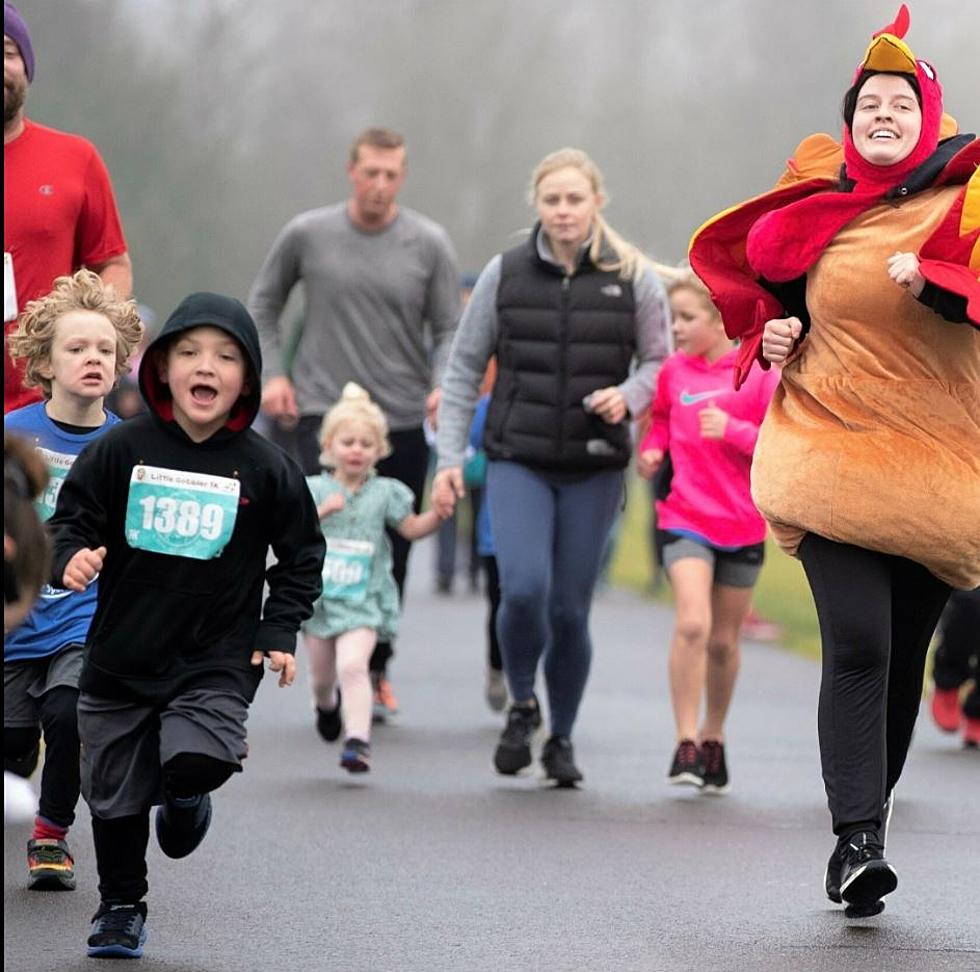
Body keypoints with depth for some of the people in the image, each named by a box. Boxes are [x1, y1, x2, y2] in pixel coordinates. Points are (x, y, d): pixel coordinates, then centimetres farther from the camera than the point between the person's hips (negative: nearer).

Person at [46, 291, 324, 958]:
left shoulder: (264, 467, -5)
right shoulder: (122, 450, -6)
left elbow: (302, 553, 6)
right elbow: (71, 518, 2)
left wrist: (280, 631, -1)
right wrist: (71, 556, -19)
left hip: (218, 657, -1)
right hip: (121, 653, 1)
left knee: (197, 759, -24)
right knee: (115, 794, 9)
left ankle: (185, 796, 14)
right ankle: (121, 908, 31)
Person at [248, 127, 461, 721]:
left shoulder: (430, 244, 0)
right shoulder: (308, 235, 1)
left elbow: (449, 330, 3)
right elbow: (265, 302, 16)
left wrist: (445, 383, -15)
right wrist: (272, 372, 6)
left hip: (404, 420, 1)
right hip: (324, 411, -1)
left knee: (392, 552, 6)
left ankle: (376, 668, 20)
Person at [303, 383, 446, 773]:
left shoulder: (384, 493, 3)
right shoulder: (315, 489, 1)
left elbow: (412, 528, 5)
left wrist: (440, 512, -12)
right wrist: (321, 510, -23)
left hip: (362, 599, -2)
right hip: (318, 594, 2)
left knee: (353, 664, -23)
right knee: (322, 674, 16)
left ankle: (358, 739, -26)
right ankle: (327, 703, 51)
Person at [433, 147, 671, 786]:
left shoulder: (632, 277, 0)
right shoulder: (505, 275, 2)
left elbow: (660, 360, 9)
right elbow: (465, 369, 7)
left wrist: (629, 395, -13)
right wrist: (450, 457, 2)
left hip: (595, 469, 0)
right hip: (518, 462, 0)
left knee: (571, 609, 2)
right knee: (524, 589, -19)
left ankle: (562, 740, 22)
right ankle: (522, 704, 10)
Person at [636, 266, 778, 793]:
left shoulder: (760, 374, -7)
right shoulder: (674, 371, 2)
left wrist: (733, 430, -22)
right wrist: (651, 449, 4)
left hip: (743, 526, 0)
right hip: (684, 519, 0)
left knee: (723, 641, 11)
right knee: (692, 623, -19)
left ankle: (714, 740, 30)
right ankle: (686, 743, -13)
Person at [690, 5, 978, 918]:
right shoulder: (818, 205, 7)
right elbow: (771, 285, 24)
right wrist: (771, 333, 5)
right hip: (832, 450, 0)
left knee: (903, 653, 7)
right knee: (857, 644, -16)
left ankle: (864, 825, 22)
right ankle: (857, 840, -19)